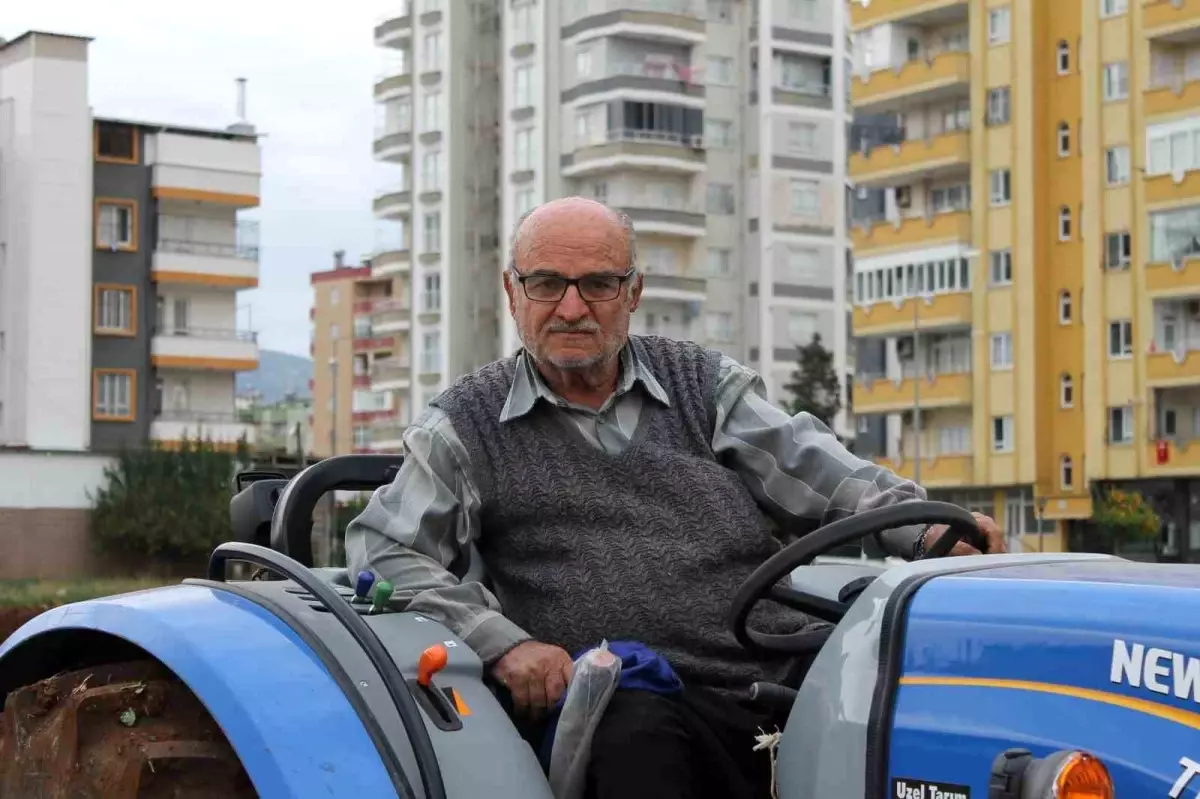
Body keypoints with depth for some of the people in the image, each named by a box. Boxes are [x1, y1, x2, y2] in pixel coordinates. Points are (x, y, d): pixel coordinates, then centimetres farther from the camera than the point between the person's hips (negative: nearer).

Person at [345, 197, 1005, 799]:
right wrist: (499, 641, -11)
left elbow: (814, 474, 10)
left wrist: (924, 527, -10)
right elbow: (382, 552, 5)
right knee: (636, 737, -39)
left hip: (789, 686, 3)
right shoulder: (465, 427, 13)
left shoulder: (705, 385, 20)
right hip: (641, 707, -3)